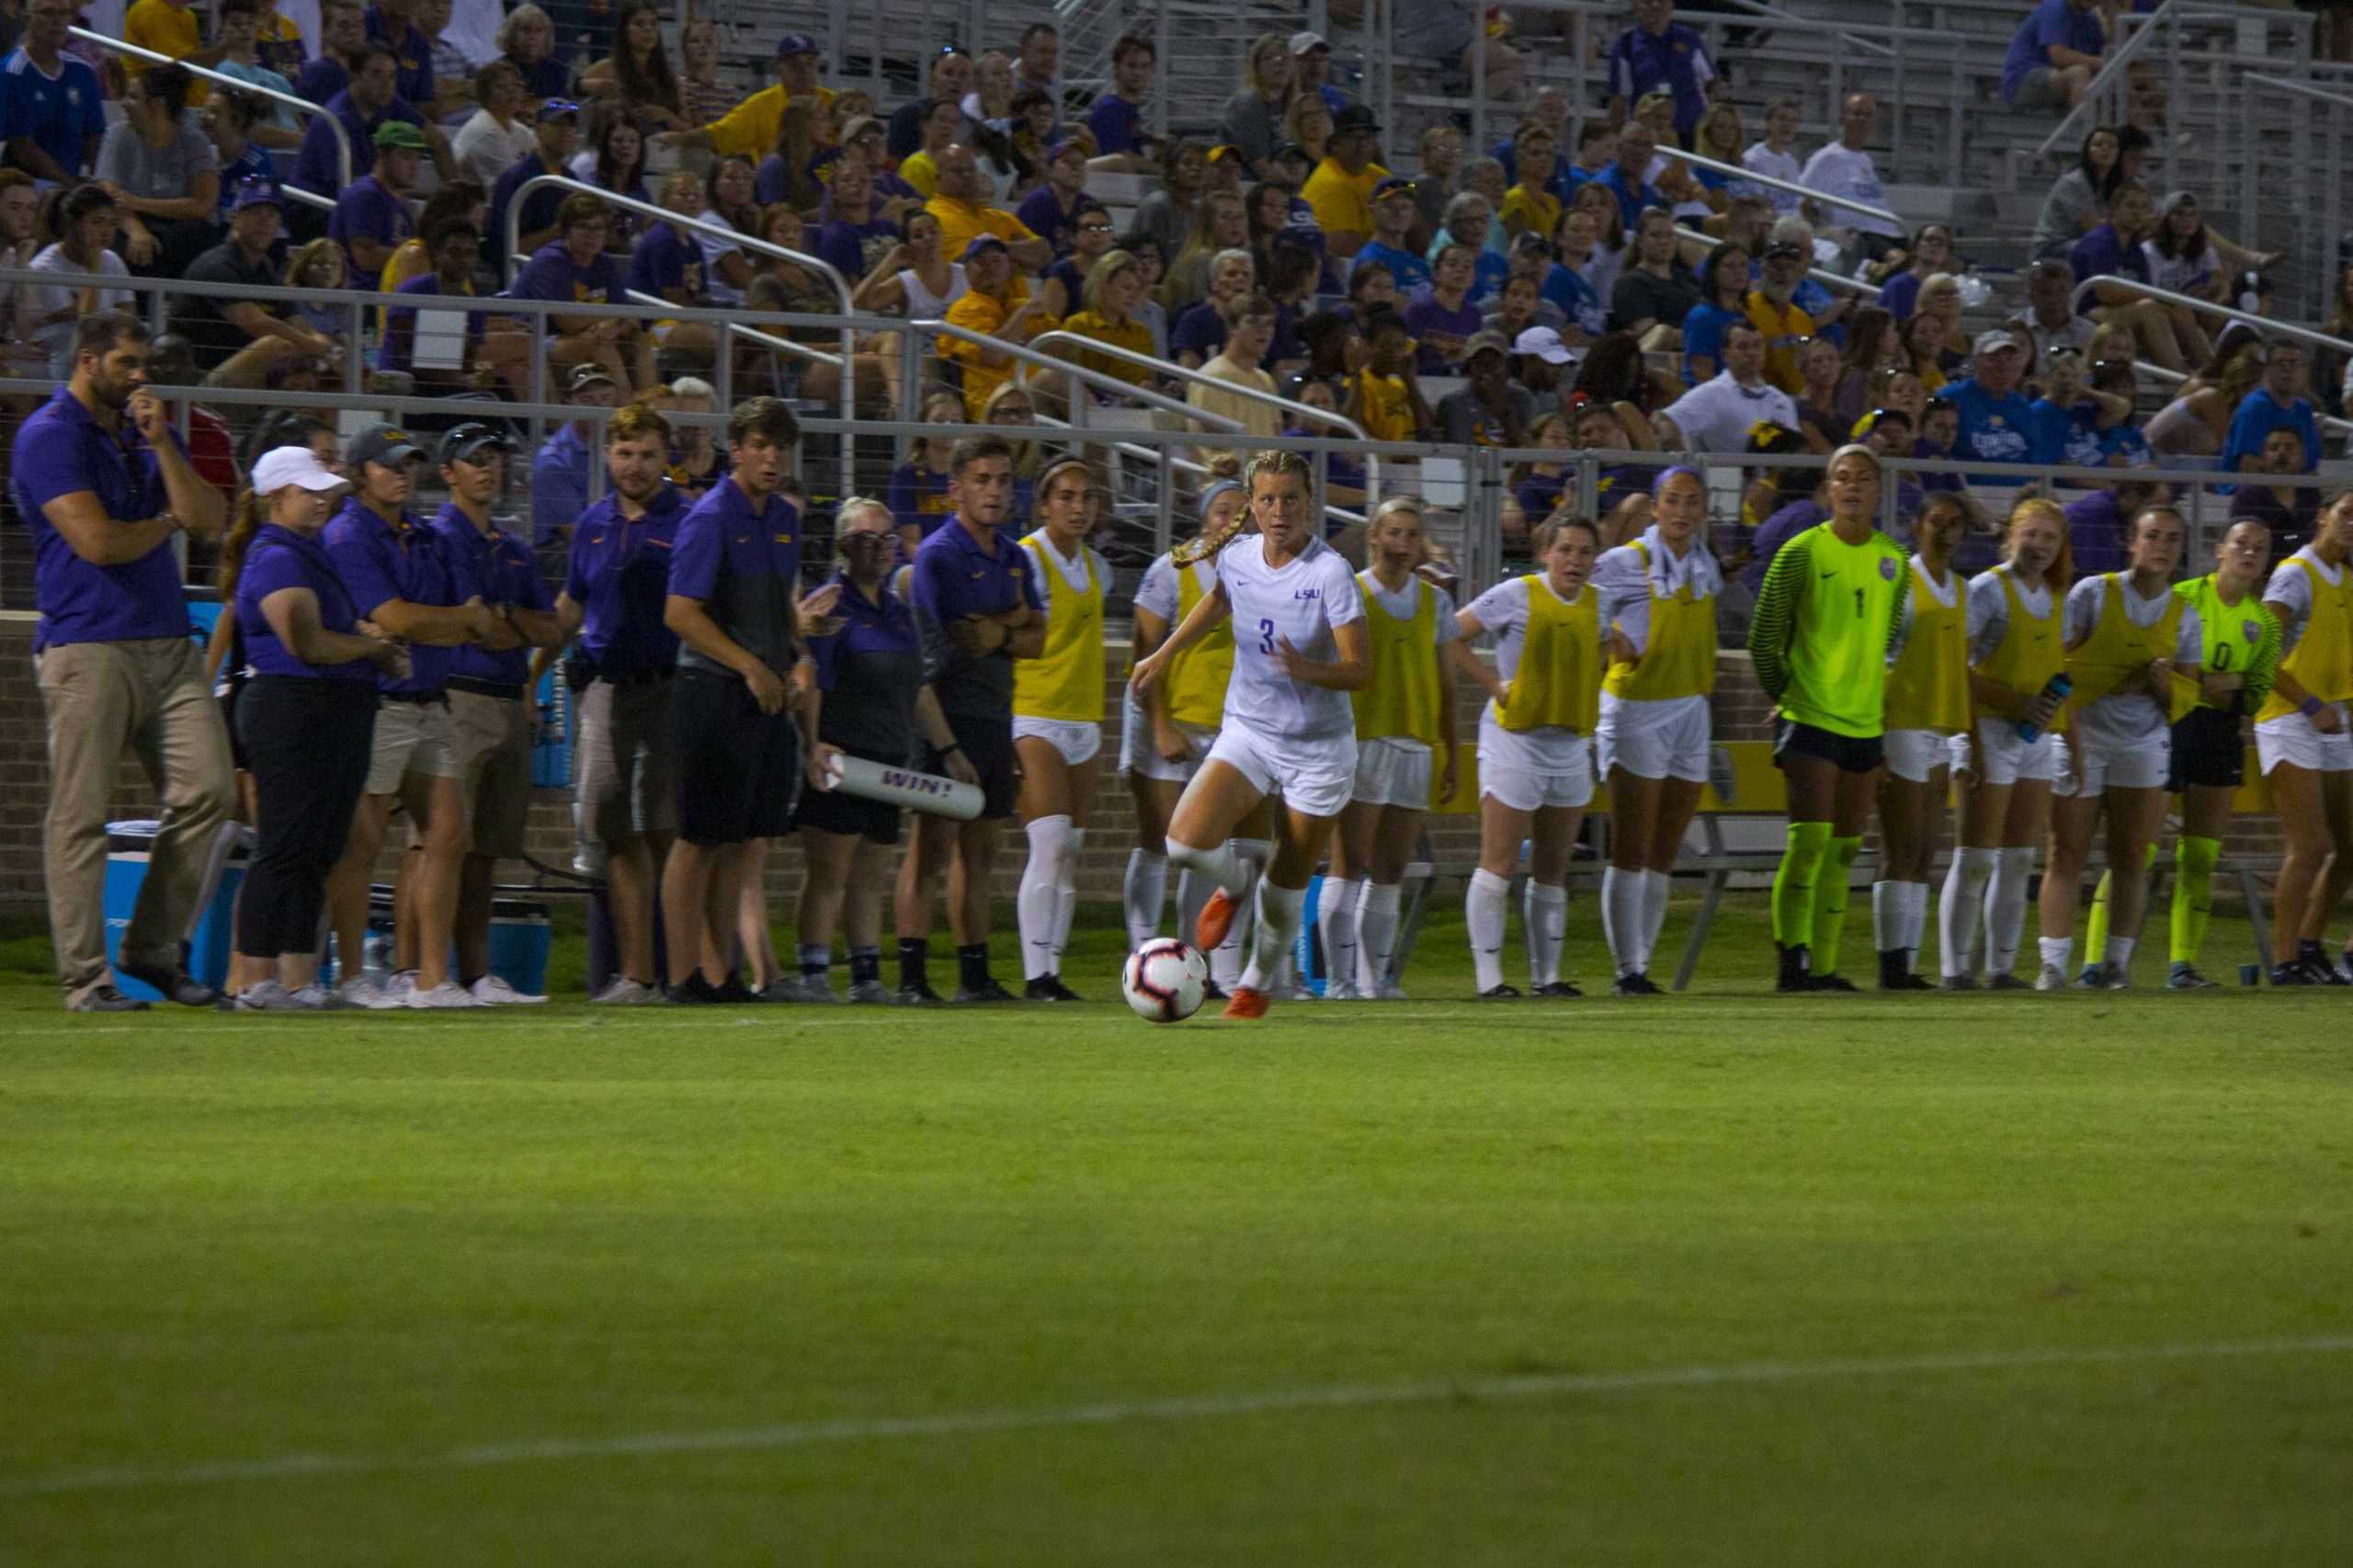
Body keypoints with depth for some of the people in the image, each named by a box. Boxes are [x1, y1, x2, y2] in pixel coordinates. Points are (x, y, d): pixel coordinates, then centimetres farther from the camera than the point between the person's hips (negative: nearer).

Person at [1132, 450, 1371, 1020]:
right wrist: (1162, 657, 27)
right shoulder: (1235, 558, -3)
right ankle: (1232, 886, 18)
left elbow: (1360, 669, -21)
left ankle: (1258, 982, 32)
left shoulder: (1330, 572, -20)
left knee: (1287, 883, 5)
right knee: (1186, 842, -18)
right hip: (1248, 732, 3)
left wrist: (1306, 671, -40)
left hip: (1319, 748, -3)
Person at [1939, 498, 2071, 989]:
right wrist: (2017, 703, -19)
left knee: (2019, 860, 7)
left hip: (2038, 739, 7)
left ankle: (2002, 967, 12)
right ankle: (1956, 968, -4)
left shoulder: (2055, 598, 14)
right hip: (1990, 732, -7)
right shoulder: (1987, 589, -7)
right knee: (1976, 859, -6)